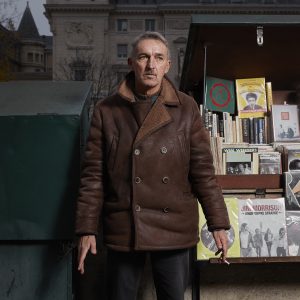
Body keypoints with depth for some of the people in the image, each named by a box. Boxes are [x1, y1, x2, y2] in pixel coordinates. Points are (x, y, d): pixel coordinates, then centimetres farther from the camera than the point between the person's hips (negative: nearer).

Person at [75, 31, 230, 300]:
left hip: (174, 227, 1)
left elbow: (203, 170, 0)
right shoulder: (107, 111, -2)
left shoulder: (186, 108, 0)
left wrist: (218, 224, -2)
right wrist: (87, 229, -4)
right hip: (123, 228, 0)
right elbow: (93, 174, -1)